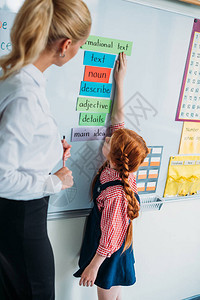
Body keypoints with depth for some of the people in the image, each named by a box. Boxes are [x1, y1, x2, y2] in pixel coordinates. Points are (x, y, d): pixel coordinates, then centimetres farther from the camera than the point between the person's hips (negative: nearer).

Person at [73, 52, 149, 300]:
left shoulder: (115, 195, -35)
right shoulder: (122, 168, -14)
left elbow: (110, 236, -26)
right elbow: (118, 120, -8)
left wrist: (93, 266, -13)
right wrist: (119, 82, -4)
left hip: (110, 253, -8)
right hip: (119, 247, 8)